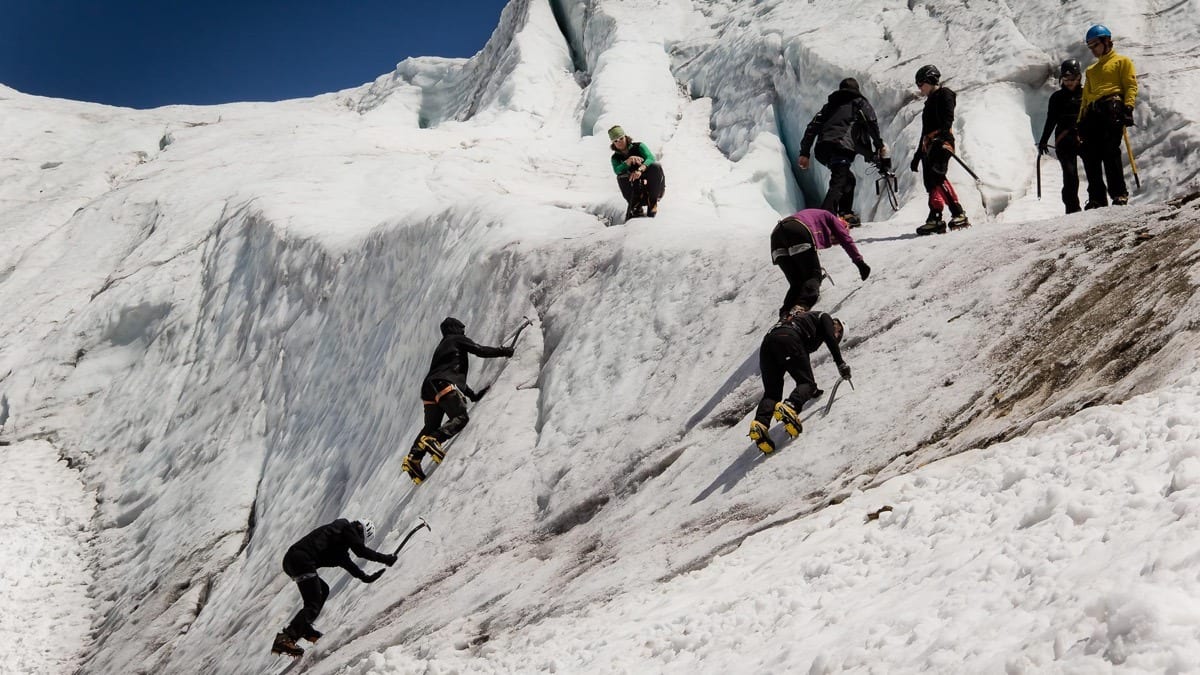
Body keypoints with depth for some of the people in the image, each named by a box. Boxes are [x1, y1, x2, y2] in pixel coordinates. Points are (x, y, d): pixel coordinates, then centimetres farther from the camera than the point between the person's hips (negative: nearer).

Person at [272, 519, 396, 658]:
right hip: (302, 561, -10)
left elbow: (344, 560, 36)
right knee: (313, 606, -10)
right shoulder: (347, 528, 4)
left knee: (323, 590, 25)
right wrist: (385, 558, 5)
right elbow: (360, 550, -5)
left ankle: (304, 629, 16)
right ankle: (284, 639, -24)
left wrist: (365, 577, 36)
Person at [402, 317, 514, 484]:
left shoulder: (442, 347, 39)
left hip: (429, 389, 8)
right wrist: (504, 351, 14)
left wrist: (473, 395, 37)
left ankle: (413, 457, -10)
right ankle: (433, 440, -34)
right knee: (461, 418, -13)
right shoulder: (457, 339, 15)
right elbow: (480, 351, 4)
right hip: (444, 386, -8)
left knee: (431, 427, 9)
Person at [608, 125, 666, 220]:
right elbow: (617, 170, -18)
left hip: (654, 186, -1)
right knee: (621, 177, -24)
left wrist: (640, 170, -42)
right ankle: (637, 206, -28)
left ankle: (652, 202, -26)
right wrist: (629, 161, -35)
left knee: (656, 166, -29)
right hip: (637, 188, 1)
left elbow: (651, 158, -22)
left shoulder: (638, 147, -3)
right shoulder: (616, 157, 4)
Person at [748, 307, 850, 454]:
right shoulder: (824, 317, 26)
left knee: (771, 392, 4)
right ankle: (789, 408, -31)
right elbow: (830, 339, 4)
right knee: (807, 383, -1)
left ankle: (760, 424, -22)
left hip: (767, 341, 7)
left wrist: (812, 390, 56)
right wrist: (841, 364, 6)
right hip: (788, 339, -7)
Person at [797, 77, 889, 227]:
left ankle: (846, 214, 24)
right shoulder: (860, 102, 21)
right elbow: (872, 123, 3)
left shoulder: (830, 104, 32)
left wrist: (804, 153, 18)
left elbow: (812, 126, 22)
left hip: (823, 149, 6)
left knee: (848, 178, 26)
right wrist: (879, 145, 11)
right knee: (839, 182, -19)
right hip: (841, 147, -6)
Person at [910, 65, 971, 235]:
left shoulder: (944, 94, 5)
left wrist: (942, 137, -27)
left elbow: (948, 118, -11)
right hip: (929, 145, 9)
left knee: (937, 177, -24)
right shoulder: (930, 102, 32)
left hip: (941, 142, -9)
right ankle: (935, 220, -6)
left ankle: (958, 213, -27)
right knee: (930, 182, -1)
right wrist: (917, 155, 31)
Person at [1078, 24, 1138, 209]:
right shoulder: (1091, 70, 33)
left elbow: (1131, 85, 2)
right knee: (1090, 155, -5)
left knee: (1110, 151, -17)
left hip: (1112, 108, -6)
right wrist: (1081, 121, 18)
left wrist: (1128, 107, -14)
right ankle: (1097, 197, -3)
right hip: (1093, 113, 6)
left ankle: (1119, 194, -15)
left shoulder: (1122, 61, 14)